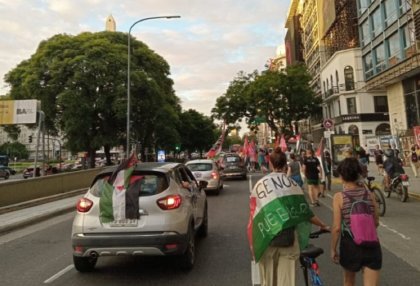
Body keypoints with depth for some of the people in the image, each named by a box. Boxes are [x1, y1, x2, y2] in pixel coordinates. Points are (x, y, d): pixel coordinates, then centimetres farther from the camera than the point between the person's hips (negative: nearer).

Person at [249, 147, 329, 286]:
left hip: (266, 239, 1)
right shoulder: (292, 184, 1)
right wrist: (323, 225, 22)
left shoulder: (259, 185, 1)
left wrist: (254, 243, 10)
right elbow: (304, 212, 5)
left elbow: (253, 214, 1)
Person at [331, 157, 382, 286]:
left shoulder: (339, 197, -12)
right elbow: (376, 222, 8)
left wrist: (333, 249, 1)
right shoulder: (370, 194, -3)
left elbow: (336, 228, -12)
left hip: (350, 244, -2)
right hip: (372, 245, 2)